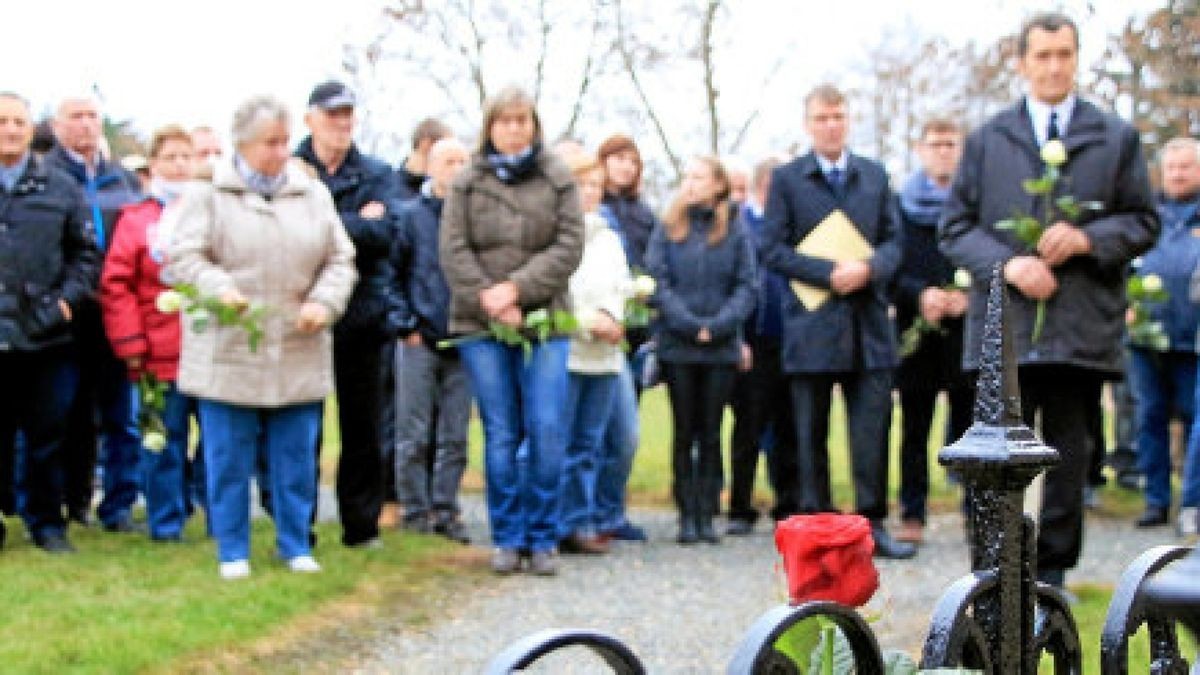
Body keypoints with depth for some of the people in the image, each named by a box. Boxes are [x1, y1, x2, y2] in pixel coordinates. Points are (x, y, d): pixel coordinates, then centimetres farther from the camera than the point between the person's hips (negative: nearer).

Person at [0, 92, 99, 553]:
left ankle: (46, 522, 18)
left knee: (46, 436, 7)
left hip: (47, 336, 1)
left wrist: (68, 297, -5)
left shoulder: (60, 187, 7)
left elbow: (87, 252, 9)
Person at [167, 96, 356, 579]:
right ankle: (232, 552, 17)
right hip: (228, 355, -2)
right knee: (229, 459, 4)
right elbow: (183, 255, -4)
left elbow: (341, 261, 10)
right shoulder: (209, 193, 1)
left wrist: (324, 302, -9)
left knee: (296, 459, 8)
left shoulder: (313, 194, 11)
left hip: (298, 355, 3)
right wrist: (216, 286, -23)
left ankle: (295, 545, 22)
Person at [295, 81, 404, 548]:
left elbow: (385, 232, -7)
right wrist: (356, 223, -13)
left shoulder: (376, 175, 9)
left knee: (362, 426, 7)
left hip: (361, 313, 2)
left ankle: (361, 525, 16)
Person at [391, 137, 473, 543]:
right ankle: (415, 511, 10)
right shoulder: (412, 214, 1)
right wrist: (407, 325, -4)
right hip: (419, 342, -2)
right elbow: (393, 273, 2)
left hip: (462, 342, 2)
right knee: (414, 436, 2)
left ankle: (445, 510, 16)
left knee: (455, 437, 7)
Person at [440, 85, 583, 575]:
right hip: (480, 323, 0)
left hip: (543, 321, 0)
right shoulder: (467, 183, 6)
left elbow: (569, 246, -3)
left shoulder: (557, 180, 6)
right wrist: (488, 299, -13)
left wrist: (518, 287, -13)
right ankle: (507, 538, 13)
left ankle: (542, 537, 7)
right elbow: (453, 250, -1)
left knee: (547, 431, -5)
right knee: (500, 434, 3)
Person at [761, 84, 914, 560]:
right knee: (811, 435, 4)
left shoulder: (874, 176, 13)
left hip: (869, 323, 2)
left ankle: (872, 524, 6)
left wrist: (869, 269, -11)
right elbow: (773, 248, -3)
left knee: (873, 430, 0)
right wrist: (829, 274, -14)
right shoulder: (787, 179, 4)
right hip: (812, 324, -2)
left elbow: (893, 240, 10)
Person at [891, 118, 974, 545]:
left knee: (969, 422, -2)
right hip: (916, 328, 1)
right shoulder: (902, 203, 9)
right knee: (915, 426, 4)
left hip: (967, 327, -1)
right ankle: (912, 515, 9)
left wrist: (969, 296, -13)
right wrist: (920, 294, -12)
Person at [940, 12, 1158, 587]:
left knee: (1069, 452, 6)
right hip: (1005, 325, 0)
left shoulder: (1116, 139, 9)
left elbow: (1143, 222, 9)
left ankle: (1052, 570, 16)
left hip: (1083, 325, 1)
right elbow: (954, 227, 7)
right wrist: (1007, 263, -11)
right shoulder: (986, 140, 10)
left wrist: (1088, 237, -11)